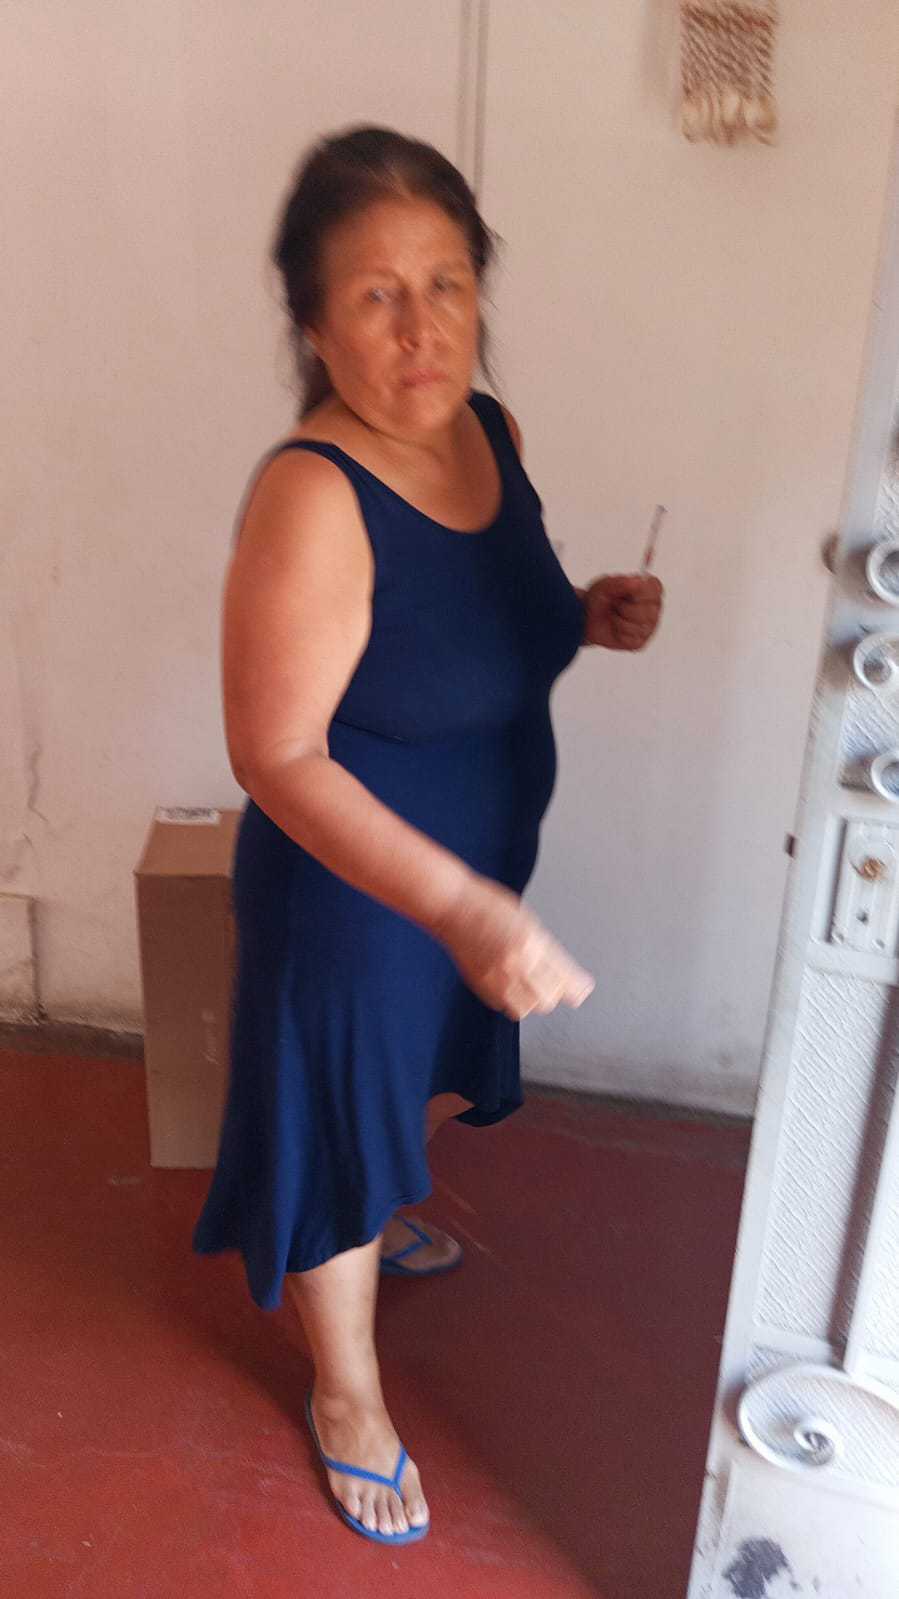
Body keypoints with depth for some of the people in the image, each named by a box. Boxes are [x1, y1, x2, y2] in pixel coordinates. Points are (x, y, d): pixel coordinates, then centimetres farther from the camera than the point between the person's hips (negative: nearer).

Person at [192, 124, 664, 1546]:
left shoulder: (489, 431, -5)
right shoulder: (311, 499, -29)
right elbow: (279, 757, -28)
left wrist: (588, 615, -9)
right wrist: (463, 908, -37)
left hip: (479, 868, 8)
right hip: (354, 886, -8)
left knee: (435, 1080, 31)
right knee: (338, 1131, 14)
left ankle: (386, 1219, 65)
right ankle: (347, 1394, 42)